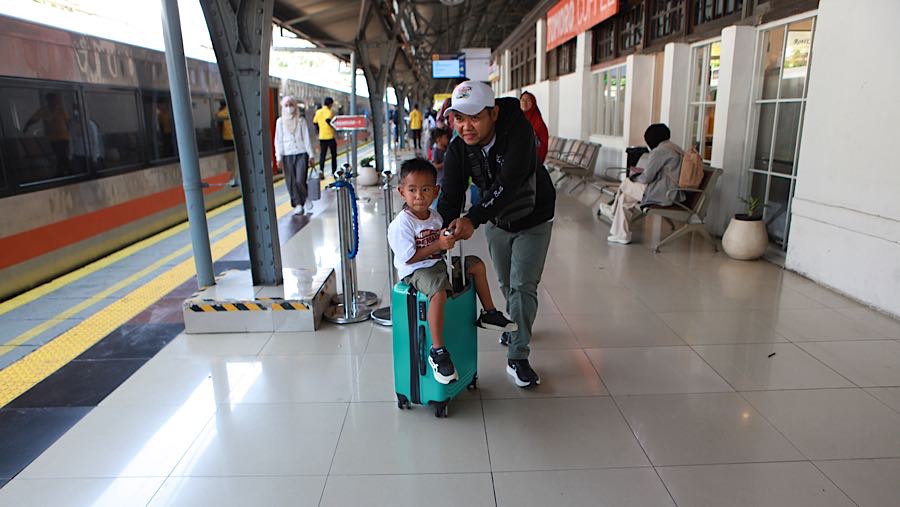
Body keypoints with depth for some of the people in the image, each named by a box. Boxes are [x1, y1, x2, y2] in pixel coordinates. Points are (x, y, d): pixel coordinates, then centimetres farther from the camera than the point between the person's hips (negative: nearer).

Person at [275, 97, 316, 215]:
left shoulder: (301, 120, 3)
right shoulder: (280, 121, 4)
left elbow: (306, 137, 6)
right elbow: (278, 140, 5)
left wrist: (310, 154, 5)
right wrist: (279, 157, 0)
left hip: (301, 153, -1)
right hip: (287, 155, 1)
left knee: (300, 180, -9)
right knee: (291, 182, 2)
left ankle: (306, 198, 18)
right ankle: (298, 204, 14)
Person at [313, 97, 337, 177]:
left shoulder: (318, 112, 7)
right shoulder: (330, 112, -9)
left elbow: (315, 122, 10)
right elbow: (327, 119, -27)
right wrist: (333, 126, -13)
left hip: (322, 137, 4)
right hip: (330, 136, -4)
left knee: (322, 154, 6)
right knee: (333, 155, 9)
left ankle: (321, 169, -13)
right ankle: (333, 172, 12)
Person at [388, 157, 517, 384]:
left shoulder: (435, 216, 7)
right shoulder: (401, 223, -18)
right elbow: (409, 257, -22)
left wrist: (448, 240, -2)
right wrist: (438, 245, -26)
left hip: (437, 263, 9)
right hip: (415, 271, -9)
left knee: (476, 264, 10)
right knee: (439, 291, -37)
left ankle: (488, 314, 23)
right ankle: (437, 352, -30)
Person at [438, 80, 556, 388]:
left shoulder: (518, 131, -34)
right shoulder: (458, 149, -19)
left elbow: (508, 184, -43)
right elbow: (450, 196, -25)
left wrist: (473, 219, -53)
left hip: (533, 221, -4)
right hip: (496, 222, 5)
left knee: (523, 285, -9)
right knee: (507, 284, 19)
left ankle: (517, 358, -1)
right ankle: (517, 326, 47)